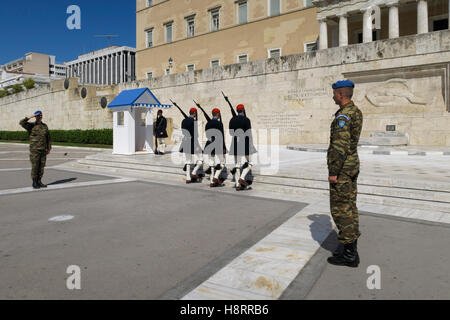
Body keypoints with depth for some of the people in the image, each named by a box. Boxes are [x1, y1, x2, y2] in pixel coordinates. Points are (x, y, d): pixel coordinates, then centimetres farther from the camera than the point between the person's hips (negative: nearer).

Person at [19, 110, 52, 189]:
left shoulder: (45, 126, 10)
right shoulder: (31, 126, 0)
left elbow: (48, 138, 12)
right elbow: (22, 122, -19)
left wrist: (49, 148, 9)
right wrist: (31, 117, -18)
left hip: (43, 150, 4)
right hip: (34, 150, -4)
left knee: (41, 166, 6)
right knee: (35, 166, -2)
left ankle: (39, 182, 15)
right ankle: (34, 183, 6)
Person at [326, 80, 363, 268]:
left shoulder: (343, 115, -19)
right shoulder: (356, 112, 12)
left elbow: (340, 146, -24)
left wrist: (333, 172, -21)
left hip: (342, 168, -10)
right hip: (353, 164, 10)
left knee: (341, 209, -4)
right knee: (349, 207, 14)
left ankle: (348, 255, 4)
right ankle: (351, 249, 23)